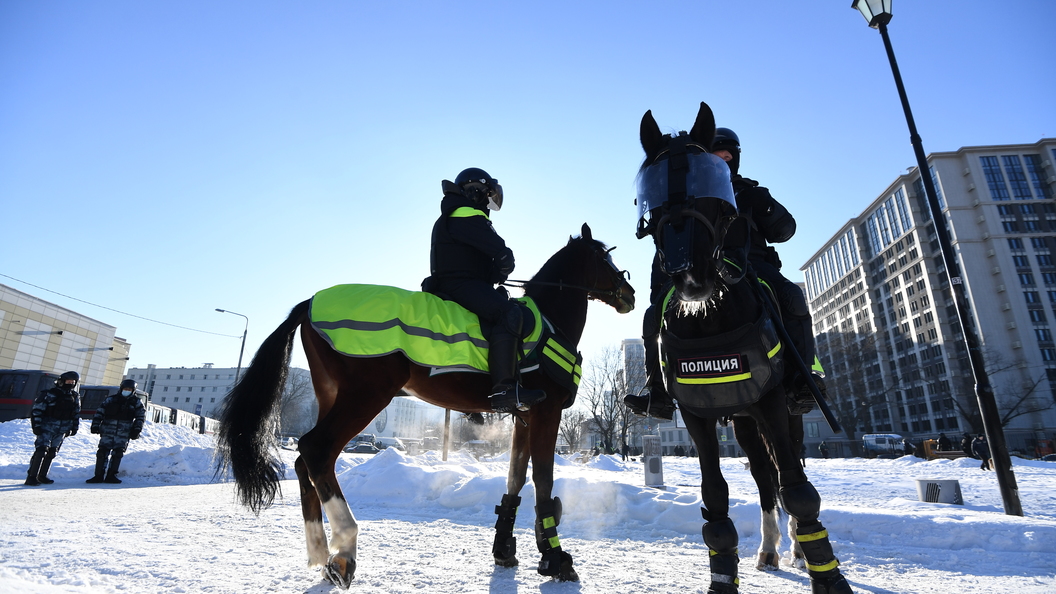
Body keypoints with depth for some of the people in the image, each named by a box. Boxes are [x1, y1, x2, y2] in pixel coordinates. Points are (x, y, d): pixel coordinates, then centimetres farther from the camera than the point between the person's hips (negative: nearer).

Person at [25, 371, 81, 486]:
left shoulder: (75, 397, 9)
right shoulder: (49, 394, -8)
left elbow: (76, 414, 17)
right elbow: (36, 410, -7)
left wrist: (74, 427, 13)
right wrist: (36, 426, -13)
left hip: (62, 431, 5)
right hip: (47, 427, -5)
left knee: (52, 453, 9)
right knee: (41, 450, -14)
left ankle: (42, 476, 18)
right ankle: (31, 477, -9)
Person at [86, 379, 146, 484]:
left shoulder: (137, 402, 8)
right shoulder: (110, 399, 9)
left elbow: (141, 417, 7)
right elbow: (99, 412, 10)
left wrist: (137, 430, -3)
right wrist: (95, 425, 0)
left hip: (123, 433, 0)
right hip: (107, 431, 0)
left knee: (118, 453, -1)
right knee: (102, 452, -3)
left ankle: (111, 475, 7)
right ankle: (98, 476, 4)